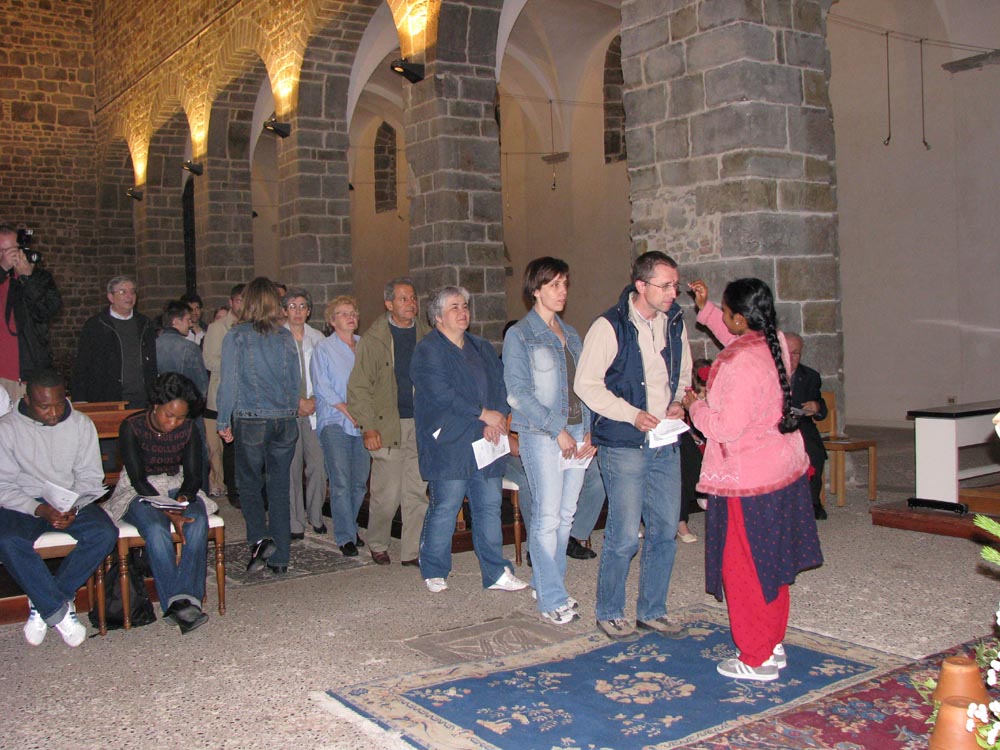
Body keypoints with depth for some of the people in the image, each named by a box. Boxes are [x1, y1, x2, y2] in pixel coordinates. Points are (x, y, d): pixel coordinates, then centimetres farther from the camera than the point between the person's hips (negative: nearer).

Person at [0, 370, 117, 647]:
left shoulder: (81, 424, -1)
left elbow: (90, 478, 0)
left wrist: (73, 508, -19)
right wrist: (39, 509, -24)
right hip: (23, 505, -2)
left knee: (105, 533, -27)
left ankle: (42, 602, -13)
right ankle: (58, 611, -20)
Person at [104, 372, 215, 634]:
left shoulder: (188, 429, -2)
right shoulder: (131, 426, -12)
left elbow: (193, 475, 0)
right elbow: (138, 478, -17)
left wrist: (183, 499, -24)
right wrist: (169, 512, -28)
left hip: (177, 488, 3)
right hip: (140, 492, -3)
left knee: (198, 522, -31)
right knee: (157, 529, -36)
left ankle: (186, 598, -40)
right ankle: (177, 602, -41)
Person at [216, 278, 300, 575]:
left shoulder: (237, 336, -5)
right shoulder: (286, 337, 4)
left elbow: (229, 381, -5)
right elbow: (295, 380, 9)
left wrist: (224, 421, 3)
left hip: (251, 421, -3)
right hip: (285, 421, 3)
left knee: (249, 484, 11)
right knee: (280, 487, 8)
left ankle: (260, 537, -10)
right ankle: (280, 557, 13)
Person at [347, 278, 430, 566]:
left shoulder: (426, 336, 10)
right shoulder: (373, 339, -1)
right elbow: (358, 388, -2)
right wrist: (368, 426, -10)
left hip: (422, 425, 4)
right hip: (388, 425, -3)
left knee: (417, 492, 5)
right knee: (387, 494, -1)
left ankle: (412, 550, 15)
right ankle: (377, 544, 22)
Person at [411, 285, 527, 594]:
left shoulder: (482, 348, 19)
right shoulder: (428, 351, -4)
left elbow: (500, 385, 11)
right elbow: (442, 394, -15)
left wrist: (497, 420, -8)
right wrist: (484, 414, -14)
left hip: (485, 442, 6)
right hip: (449, 445, -6)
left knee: (490, 507, 7)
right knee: (444, 510, -2)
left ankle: (496, 572, 15)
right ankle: (434, 572, 14)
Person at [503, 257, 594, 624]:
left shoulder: (571, 334, 17)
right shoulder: (519, 335, -3)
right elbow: (518, 392, -10)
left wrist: (588, 430, 4)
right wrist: (558, 430, -15)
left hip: (576, 434, 6)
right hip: (541, 435, -6)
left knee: (566, 514, 9)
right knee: (547, 517, -7)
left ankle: (545, 583, 23)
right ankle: (552, 599, 1)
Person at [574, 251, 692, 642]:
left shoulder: (675, 322, 7)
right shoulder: (610, 326, -12)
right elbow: (586, 383, -10)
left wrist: (679, 402, -1)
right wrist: (632, 414, -18)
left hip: (665, 444, 6)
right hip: (624, 446, -6)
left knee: (665, 531, 10)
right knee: (624, 535, -3)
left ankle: (652, 610, 26)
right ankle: (609, 612, 17)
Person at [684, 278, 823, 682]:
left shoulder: (739, 365, -26)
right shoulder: (775, 345, 0)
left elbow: (727, 428, -25)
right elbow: (737, 339, 23)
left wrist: (695, 406, -8)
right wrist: (705, 310, 21)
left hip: (747, 481, -9)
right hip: (783, 469, 9)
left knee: (745, 569, 5)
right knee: (771, 565, 19)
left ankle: (757, 660, 15)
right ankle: (773, 645, 32)